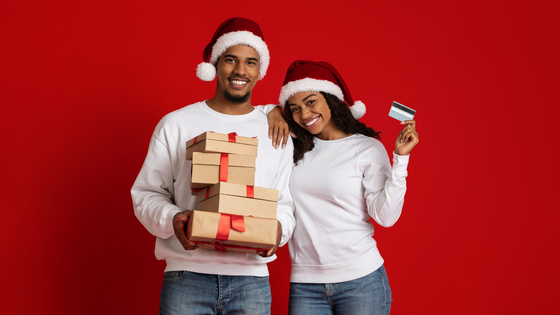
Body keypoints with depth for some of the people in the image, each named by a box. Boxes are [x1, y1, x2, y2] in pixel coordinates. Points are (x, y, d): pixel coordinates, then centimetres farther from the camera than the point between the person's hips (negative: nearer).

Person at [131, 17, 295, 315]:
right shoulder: (176, 124, 7)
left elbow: (285, 203, 11)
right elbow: (146, 193, 6)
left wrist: (278, 229, -12)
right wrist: (172, 220, -14)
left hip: (251, 280, 1)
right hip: (186, 278, -1)